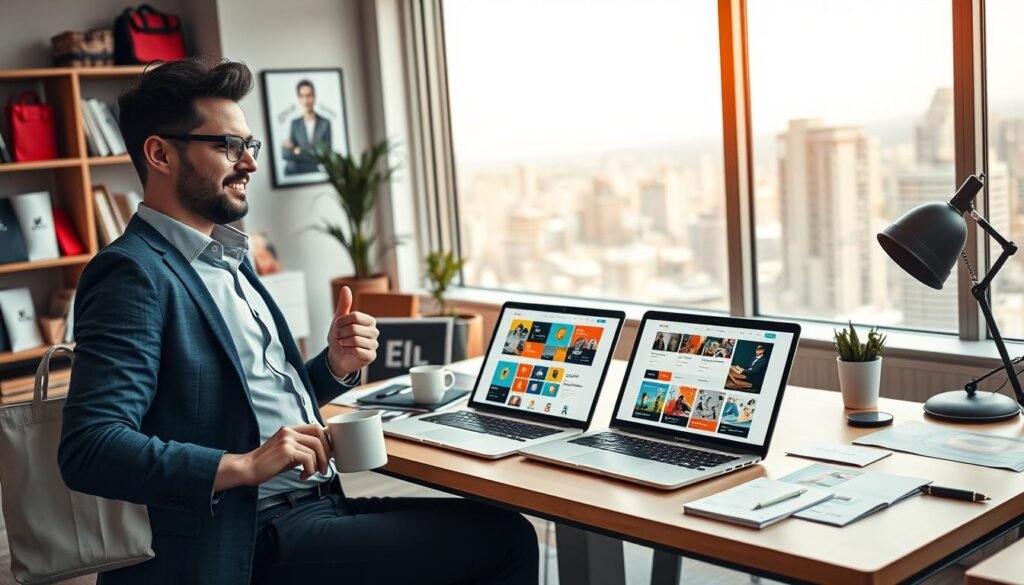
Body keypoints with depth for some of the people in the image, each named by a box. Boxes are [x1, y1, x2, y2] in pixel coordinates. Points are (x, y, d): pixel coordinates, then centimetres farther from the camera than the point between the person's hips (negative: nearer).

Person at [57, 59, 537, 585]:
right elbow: (88, 448, -21)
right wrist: (245, 465, -26)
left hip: (317, 504, 9)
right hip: (253, 543, -9)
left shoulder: (228, 260, 16)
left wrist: (336, 366, 4)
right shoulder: (133, 274, -12)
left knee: (507, 535, -1)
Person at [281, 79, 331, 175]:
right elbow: (285, 153, 1)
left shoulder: (325, 123, 2)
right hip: (295, 174, 0)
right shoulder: (294, 124, 8)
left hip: (317, 174, 0)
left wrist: (300, 151, -1)